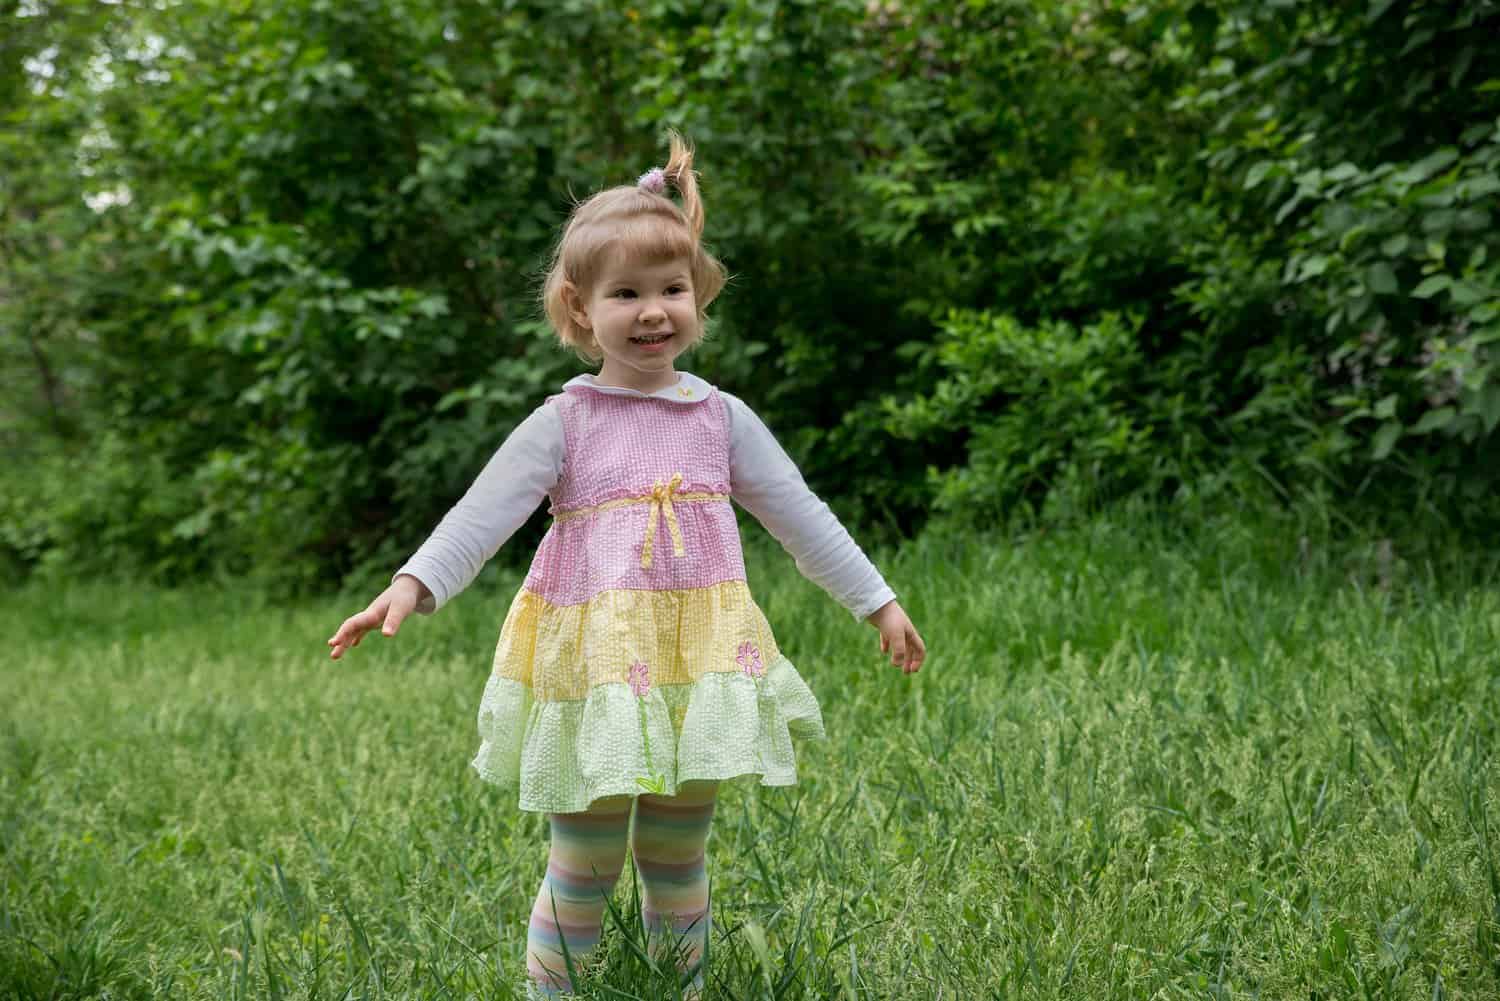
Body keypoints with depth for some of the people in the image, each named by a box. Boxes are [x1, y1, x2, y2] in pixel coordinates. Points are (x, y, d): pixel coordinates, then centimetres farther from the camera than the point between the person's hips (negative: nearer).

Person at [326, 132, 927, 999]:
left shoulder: (721, 417, 5)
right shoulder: (564, 422, -2)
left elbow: (801, 517, 8)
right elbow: (483, 513, -10)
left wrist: (878, 602, 8)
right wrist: (413, 585, -25)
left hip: (700, 667, 2)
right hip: (596, 667, -2)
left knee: (678, 864, 14)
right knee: (583, 871, 4)